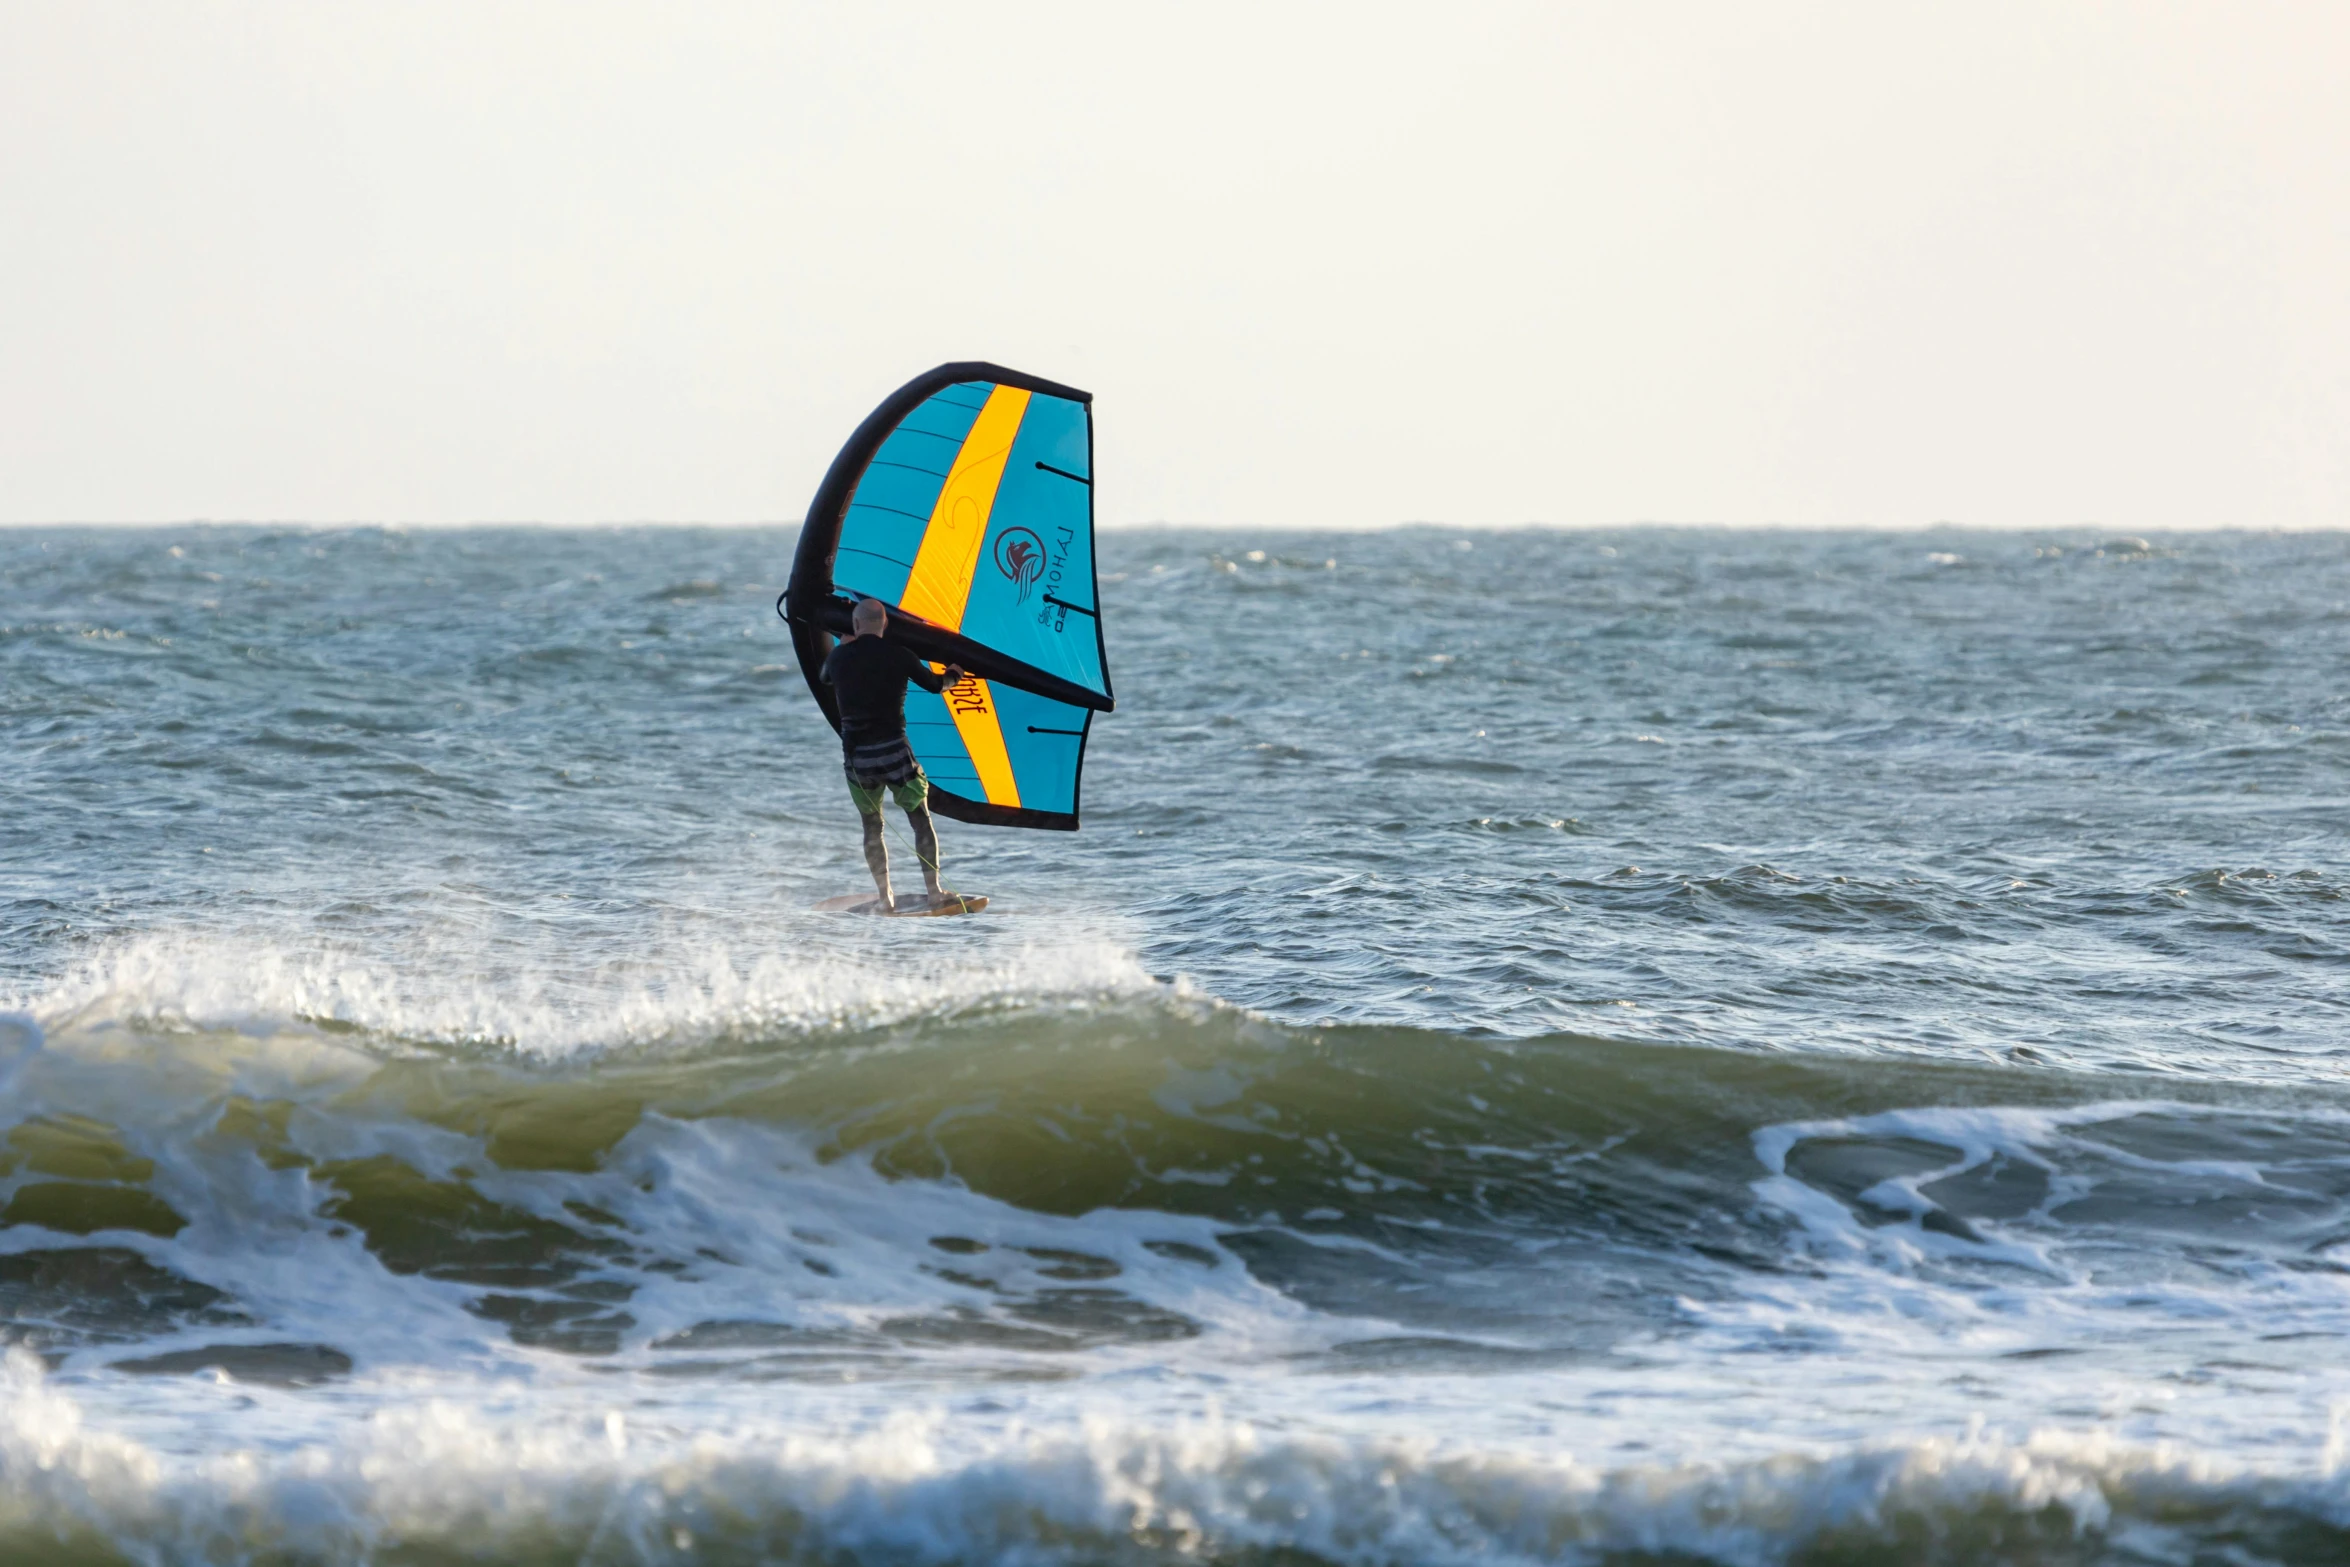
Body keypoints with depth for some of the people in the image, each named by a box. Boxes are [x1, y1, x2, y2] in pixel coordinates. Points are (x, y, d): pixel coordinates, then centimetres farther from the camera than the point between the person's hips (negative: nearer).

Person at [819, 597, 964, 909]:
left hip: (856, 756, 2)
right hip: (893, 751, -2)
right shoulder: (898, 656, -3)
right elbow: (934, 684, 14)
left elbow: (824, 678, 27)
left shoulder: (839, 657, 2)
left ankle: (885, 898, 12)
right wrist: (954, 675, 37)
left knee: (872, 827, 15)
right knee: (921, 821, 9)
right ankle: (934, 891, 3)